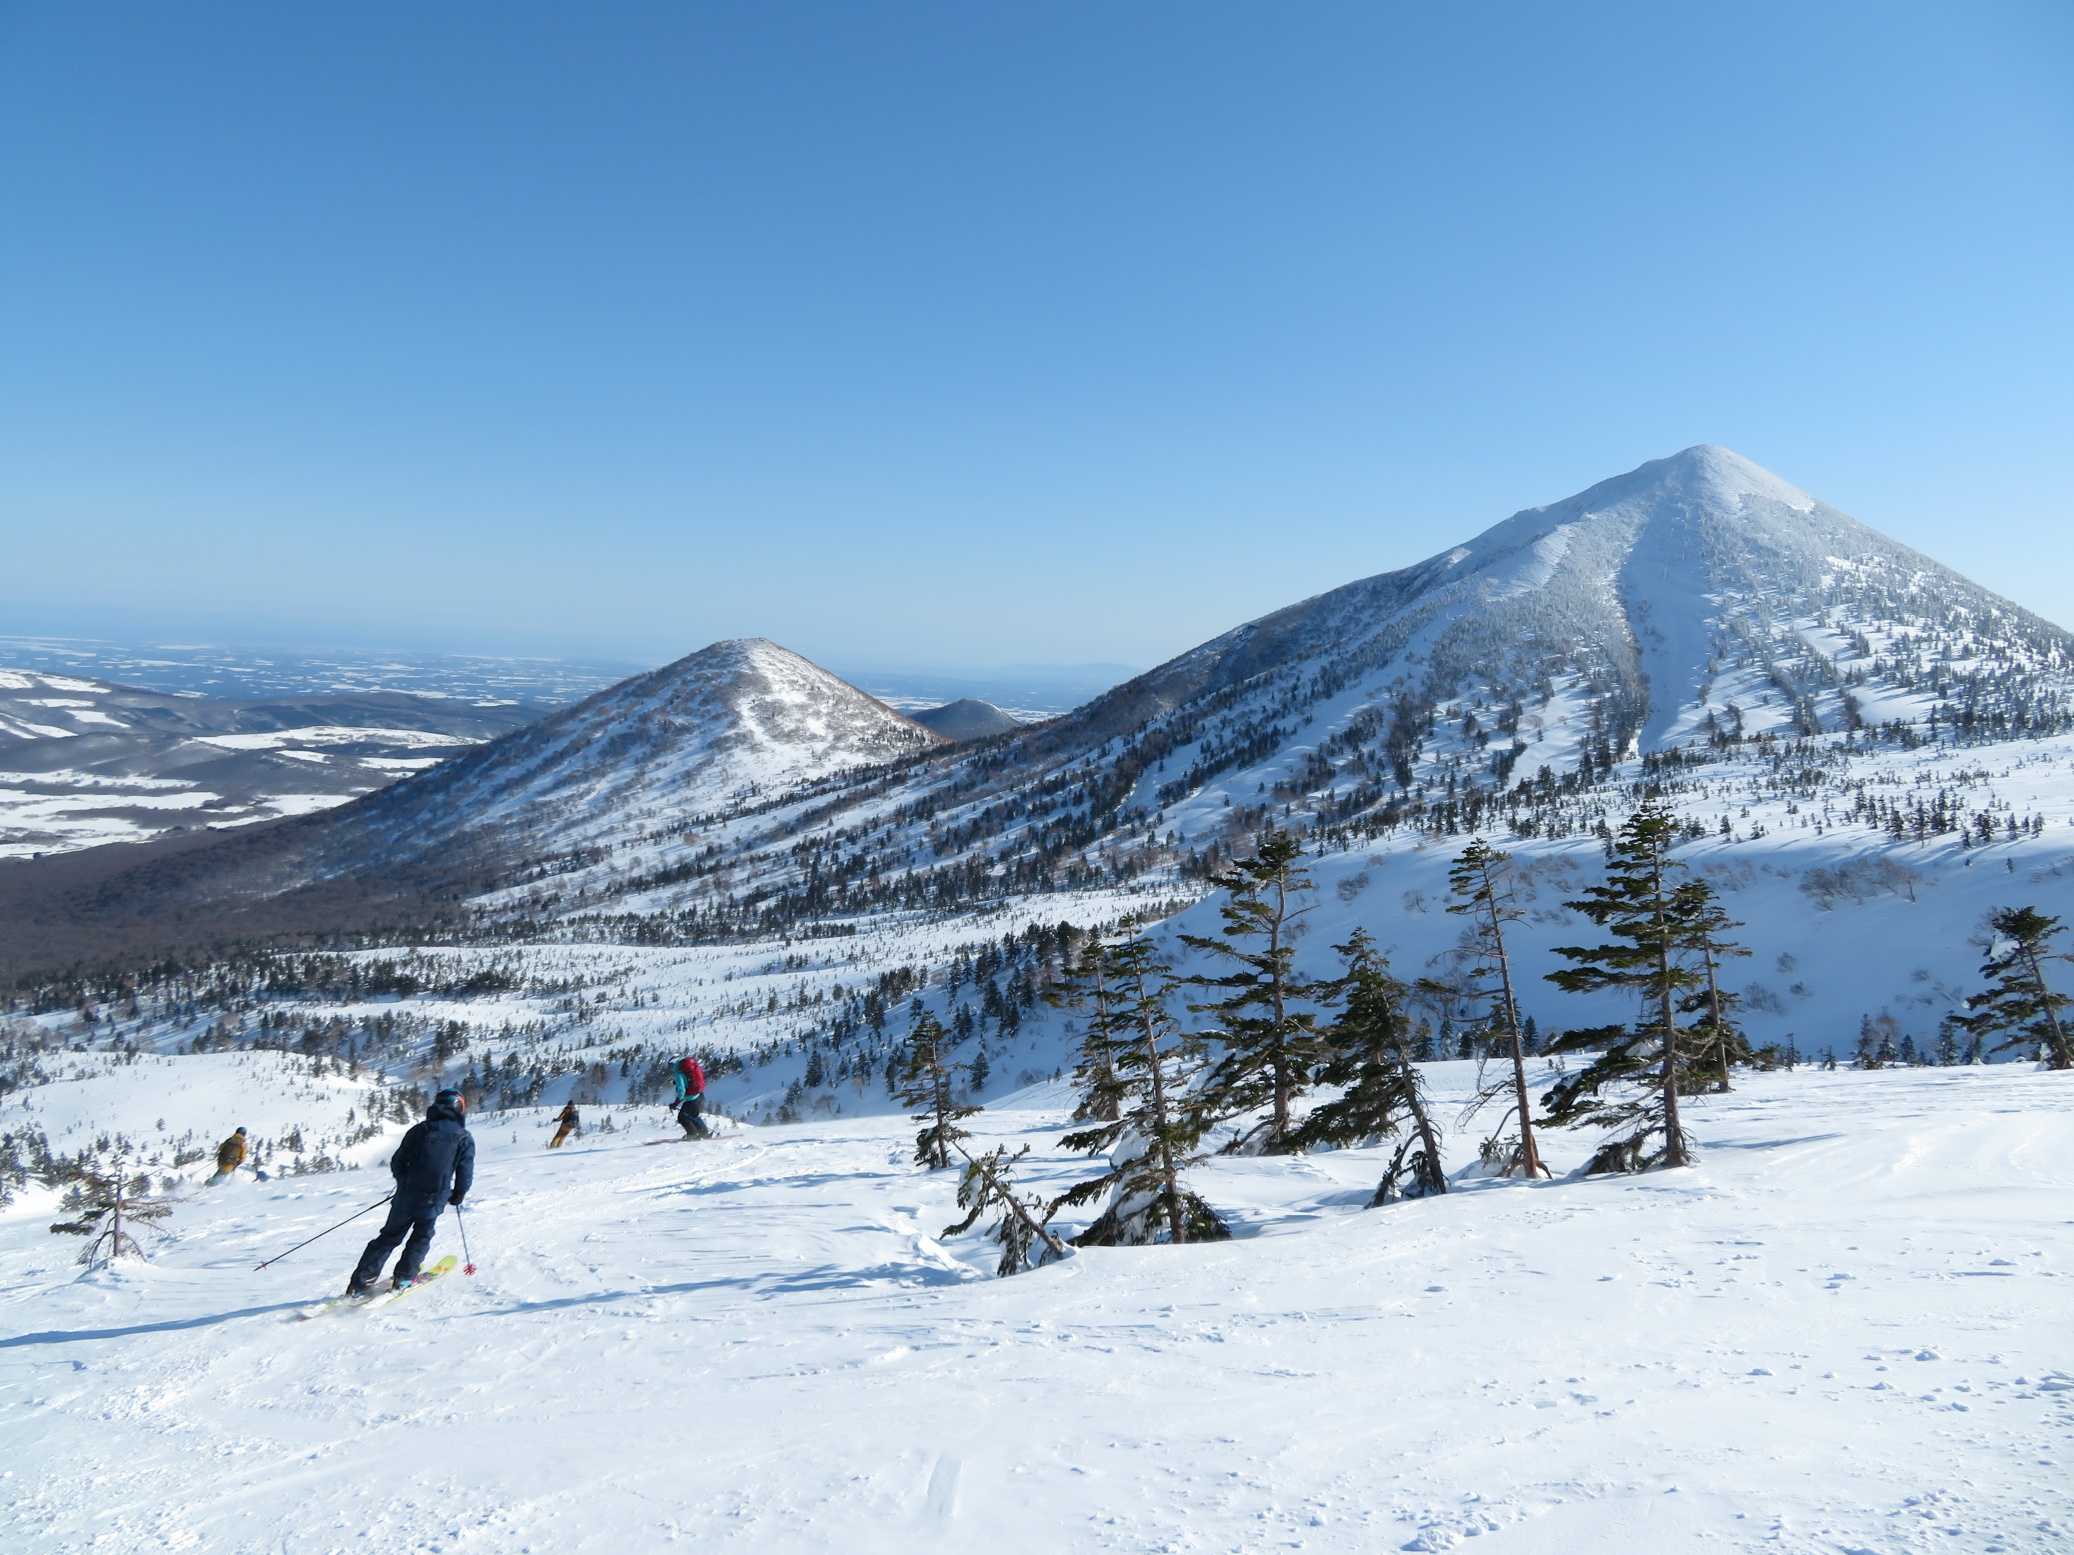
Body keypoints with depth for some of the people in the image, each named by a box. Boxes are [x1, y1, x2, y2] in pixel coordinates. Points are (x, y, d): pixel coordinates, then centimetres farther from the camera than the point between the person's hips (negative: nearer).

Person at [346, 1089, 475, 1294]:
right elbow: (465, 1174, -1)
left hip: (406, 1197, 2)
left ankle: (360, 1282, 11)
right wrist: (457, 1196, 17)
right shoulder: (464, 1139, 0)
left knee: (388, 1237, 16)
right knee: (421, 1238, 22)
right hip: (432, 1201, -2)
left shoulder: (420, 1130, 5)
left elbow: (397, 1162, 7)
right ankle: (404, 1278, 13)